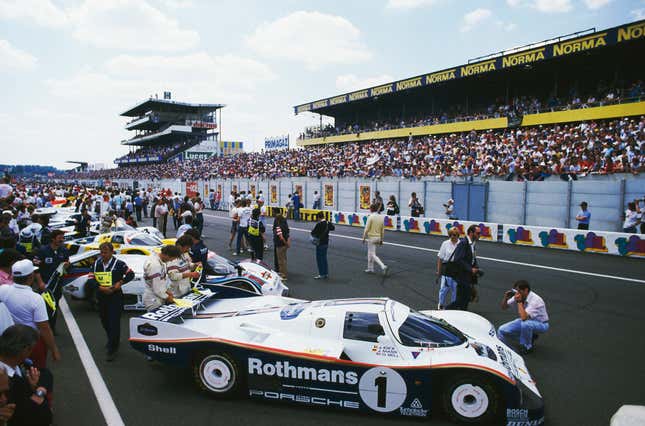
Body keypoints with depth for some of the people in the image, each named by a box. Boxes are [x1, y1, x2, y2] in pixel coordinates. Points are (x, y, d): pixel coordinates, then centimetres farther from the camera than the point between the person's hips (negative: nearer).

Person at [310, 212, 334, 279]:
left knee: (319, 259, 1)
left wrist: (312, 232, 3)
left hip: (320, 244, -7)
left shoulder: (319, 224, -20)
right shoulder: (327, 223, 3)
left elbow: (313, 232, -19)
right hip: (326, 243, 8)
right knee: (324, 258, 16)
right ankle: (326, 273, 21)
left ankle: (321, 274, 4)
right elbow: (333, 228, 21)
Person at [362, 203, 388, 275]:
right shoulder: (381, 217, 5)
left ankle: (383, 267, -17)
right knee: (370, 253, 19)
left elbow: (366, 229, -15)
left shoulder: (370, 217, -14)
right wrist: (381, 240, 17)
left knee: (373, 255, -4)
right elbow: (382, 230, 10)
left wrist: (364, 238, -6)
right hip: (378, 237, 7)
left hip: (371, 237, -7)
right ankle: (370, 269, 24)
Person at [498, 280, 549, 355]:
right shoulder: (518, 296, -11)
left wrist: (519, 301, -34)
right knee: (502, 330, -9)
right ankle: (530, 336, 13)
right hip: (526, 321, 7)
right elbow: (504, 307, 0)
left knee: (525, 323, -41)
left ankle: (527, 347, -12)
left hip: (540, 324, -7)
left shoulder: (535, 300, -30)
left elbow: (524, 317, -40)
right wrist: (505, 298, -19)